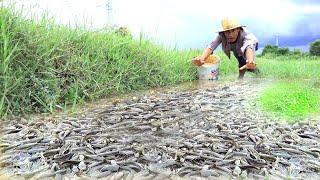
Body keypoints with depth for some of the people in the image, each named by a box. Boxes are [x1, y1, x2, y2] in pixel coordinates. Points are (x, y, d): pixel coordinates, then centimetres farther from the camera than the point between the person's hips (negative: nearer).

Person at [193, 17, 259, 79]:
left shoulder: (245, 34, -44)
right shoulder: (221, 35, -37)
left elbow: (249, 47, -63)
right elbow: (211, 47, -50)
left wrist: (250, 62, -84)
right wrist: (202, 58, -71)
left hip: (252, 44, -1)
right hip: (237, 49, 2)